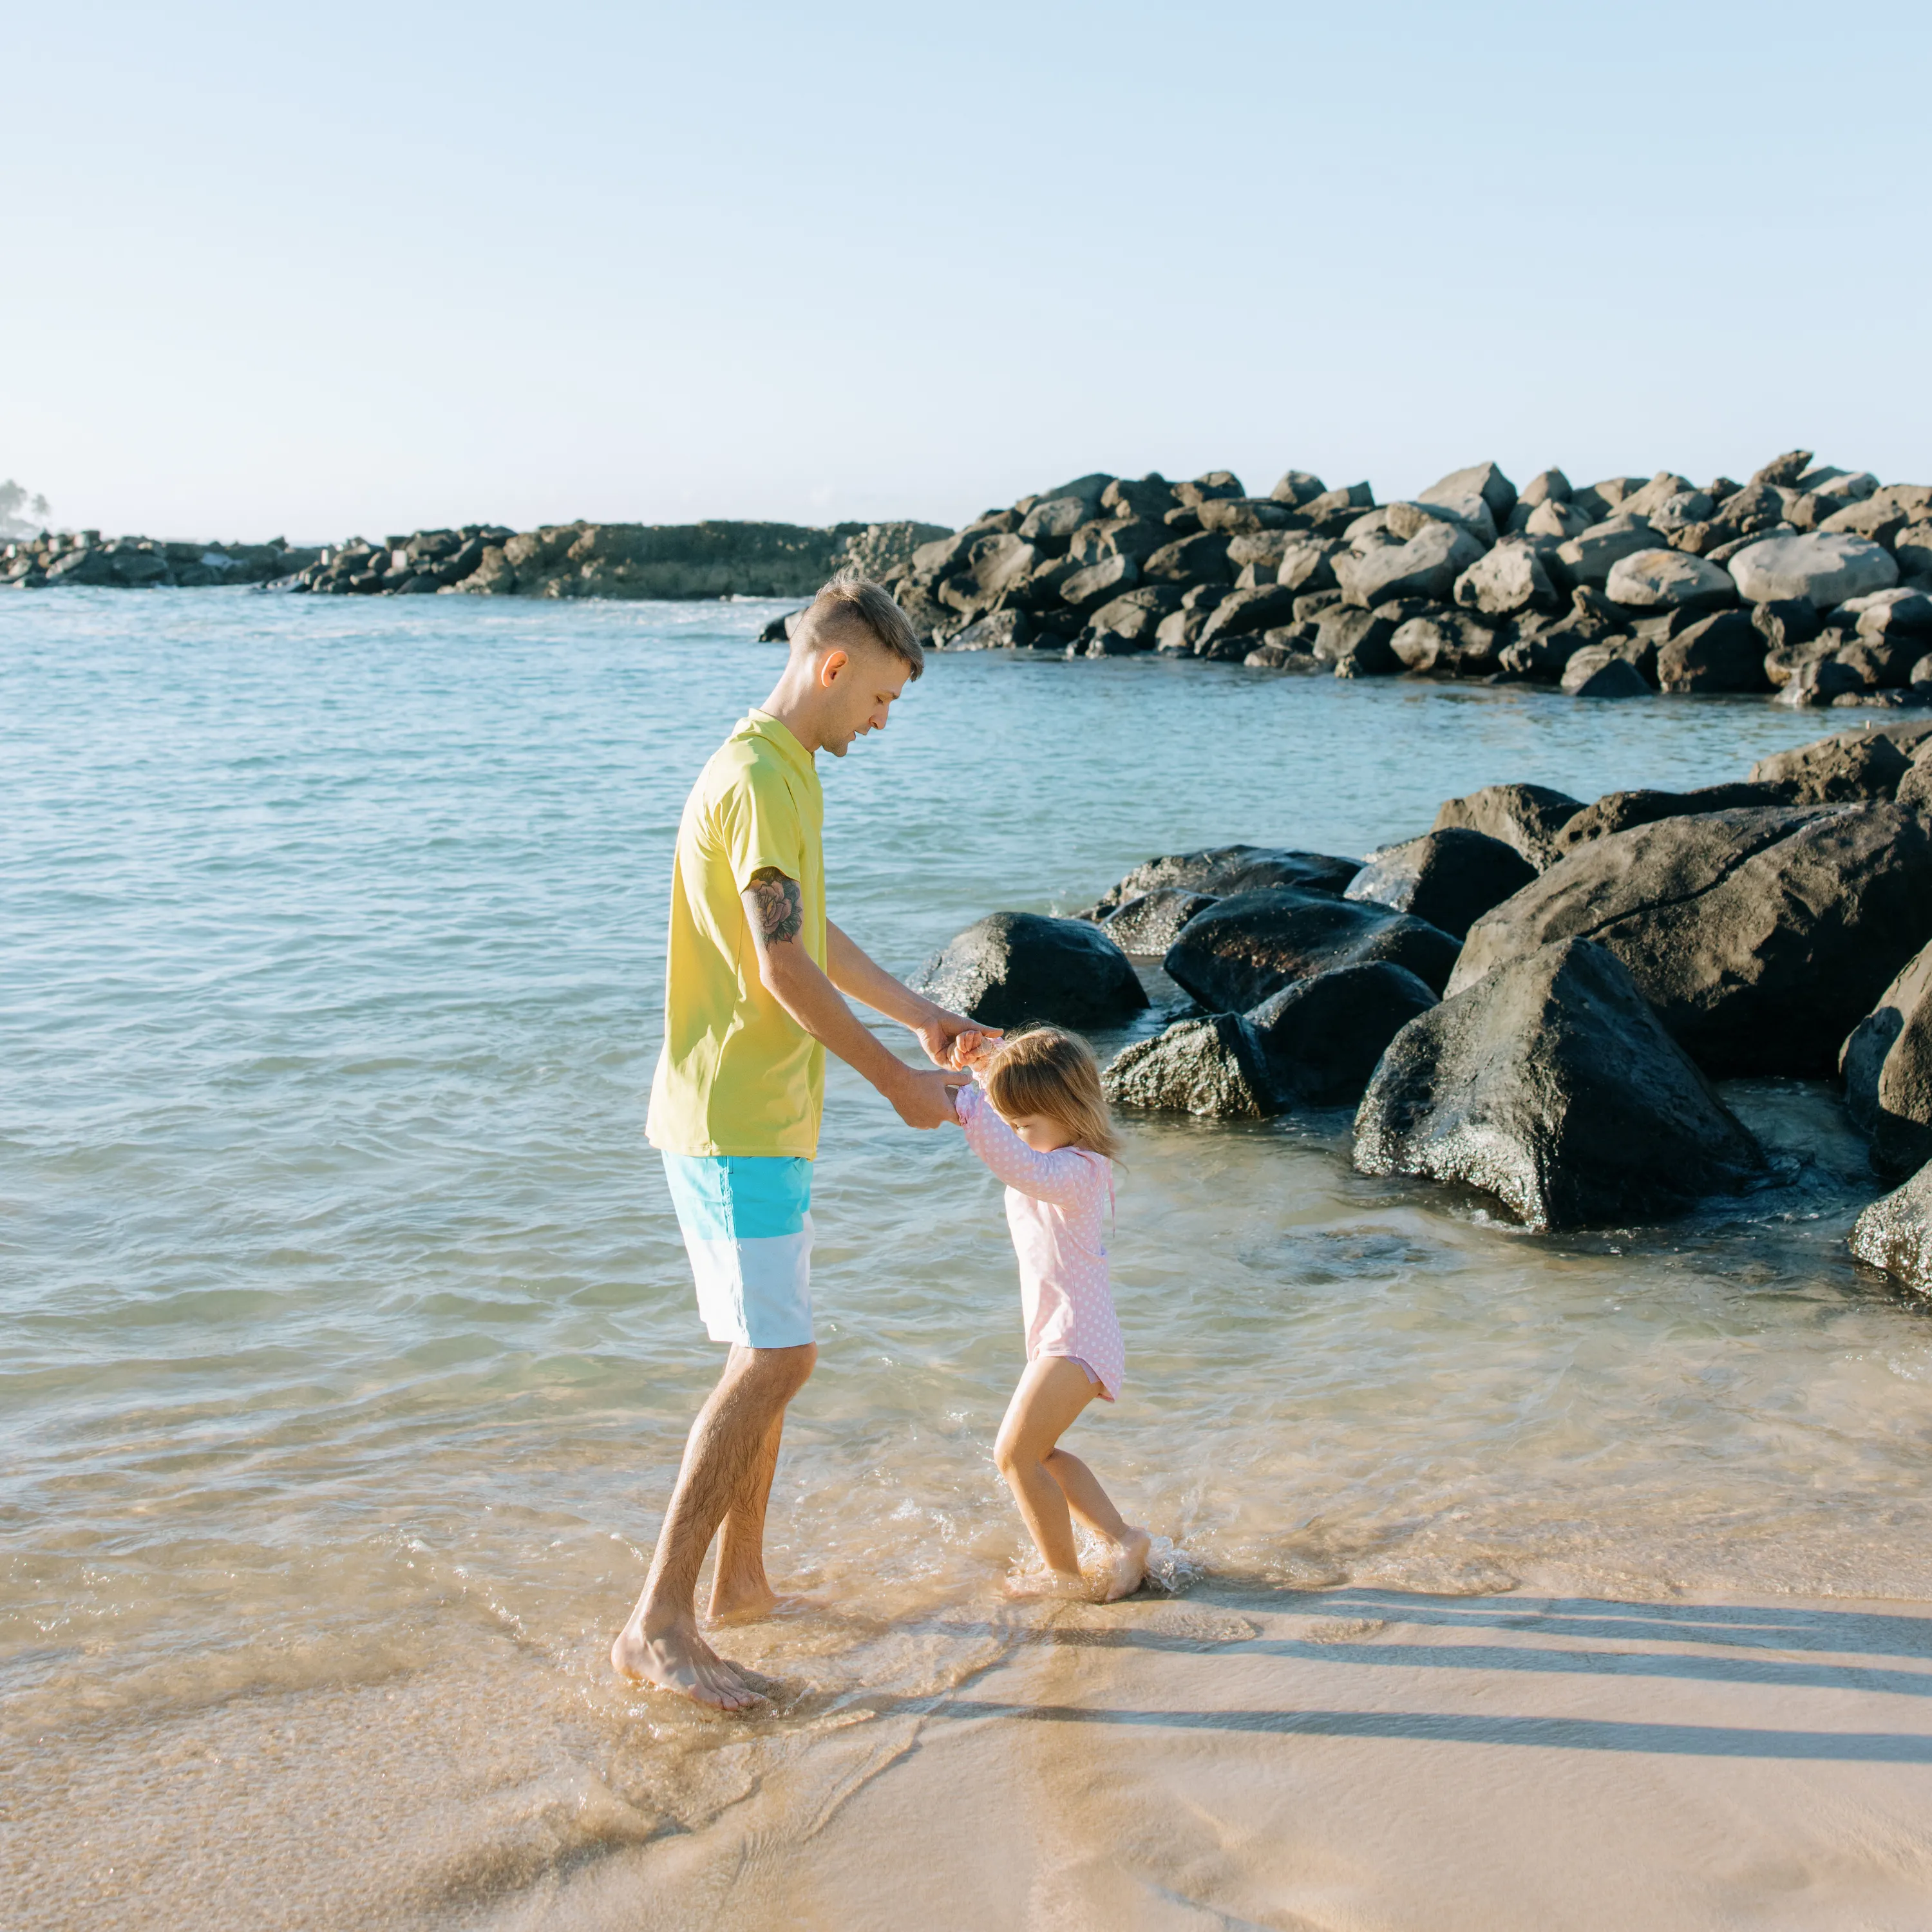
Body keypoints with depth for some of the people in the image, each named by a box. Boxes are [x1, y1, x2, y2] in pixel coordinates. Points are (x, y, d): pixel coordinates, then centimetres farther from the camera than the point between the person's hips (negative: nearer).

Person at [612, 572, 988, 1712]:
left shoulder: (786, 775, 16)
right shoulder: (759, 780, -17)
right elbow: (784, 971, -20)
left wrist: (920, 1015, 22)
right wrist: (896, 1080, -12)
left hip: (766, 1119, 11)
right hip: (736, 1122, -11)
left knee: (772, 1352, 16)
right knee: (775, 1359, -12)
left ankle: (742, 1581, 27)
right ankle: (659, 1625, -8)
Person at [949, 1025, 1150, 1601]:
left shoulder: (1075, 1171, -23)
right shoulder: (1051, 1151, 7)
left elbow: (1024, 1169, -46)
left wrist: (966, 1106, -54)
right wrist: (986, 1061, 1)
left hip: (1077, 1337, -11)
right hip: (1059, 1336, 11)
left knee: (1016, 1453, -12)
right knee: (1037, 1452, 20)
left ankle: (1066, 1577, -2)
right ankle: (1121, 1538, 25)